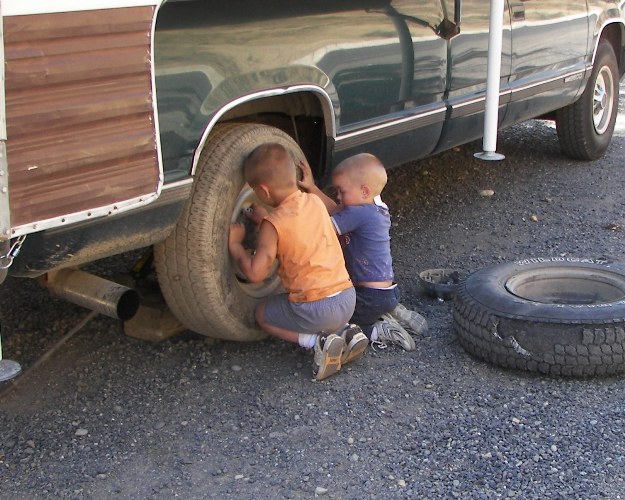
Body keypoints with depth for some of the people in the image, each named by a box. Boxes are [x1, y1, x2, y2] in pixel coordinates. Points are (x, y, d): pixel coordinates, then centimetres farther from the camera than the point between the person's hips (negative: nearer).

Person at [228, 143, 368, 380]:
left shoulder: (273, 225, -13)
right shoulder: (315, 202, 6)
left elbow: (255, 273, -15)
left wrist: (235, 244, -1)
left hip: (316, 309, -7)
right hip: (348, 297, 7)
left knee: (262, 314, 20)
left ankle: (318, 341, -1)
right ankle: (345, 332, 10)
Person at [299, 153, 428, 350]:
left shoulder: (359, 213, -20)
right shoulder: (378, 208, 7)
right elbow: (336, 212, 10)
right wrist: (312, 188, 4)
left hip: (371, 298, -9)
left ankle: (377, 332, -6)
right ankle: (393, 313, 14)